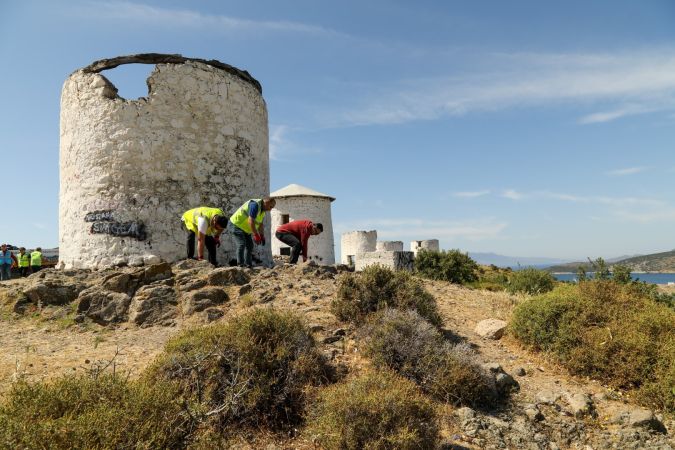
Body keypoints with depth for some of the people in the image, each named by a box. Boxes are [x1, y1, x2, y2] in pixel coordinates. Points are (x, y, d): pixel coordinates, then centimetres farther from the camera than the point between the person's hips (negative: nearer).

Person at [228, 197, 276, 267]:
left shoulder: (262, 210, 5)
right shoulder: (255, 205, -26)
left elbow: (260, 224, 11)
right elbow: (251, 221, -32)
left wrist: (262, 236, 2)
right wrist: (256, 235, -29)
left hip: (245, 228, 10)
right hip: (236, 224, -10)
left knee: (249, 245, 7)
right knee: (241, 244, -18)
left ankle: (248, 265, 11)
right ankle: (240, 264, -17)